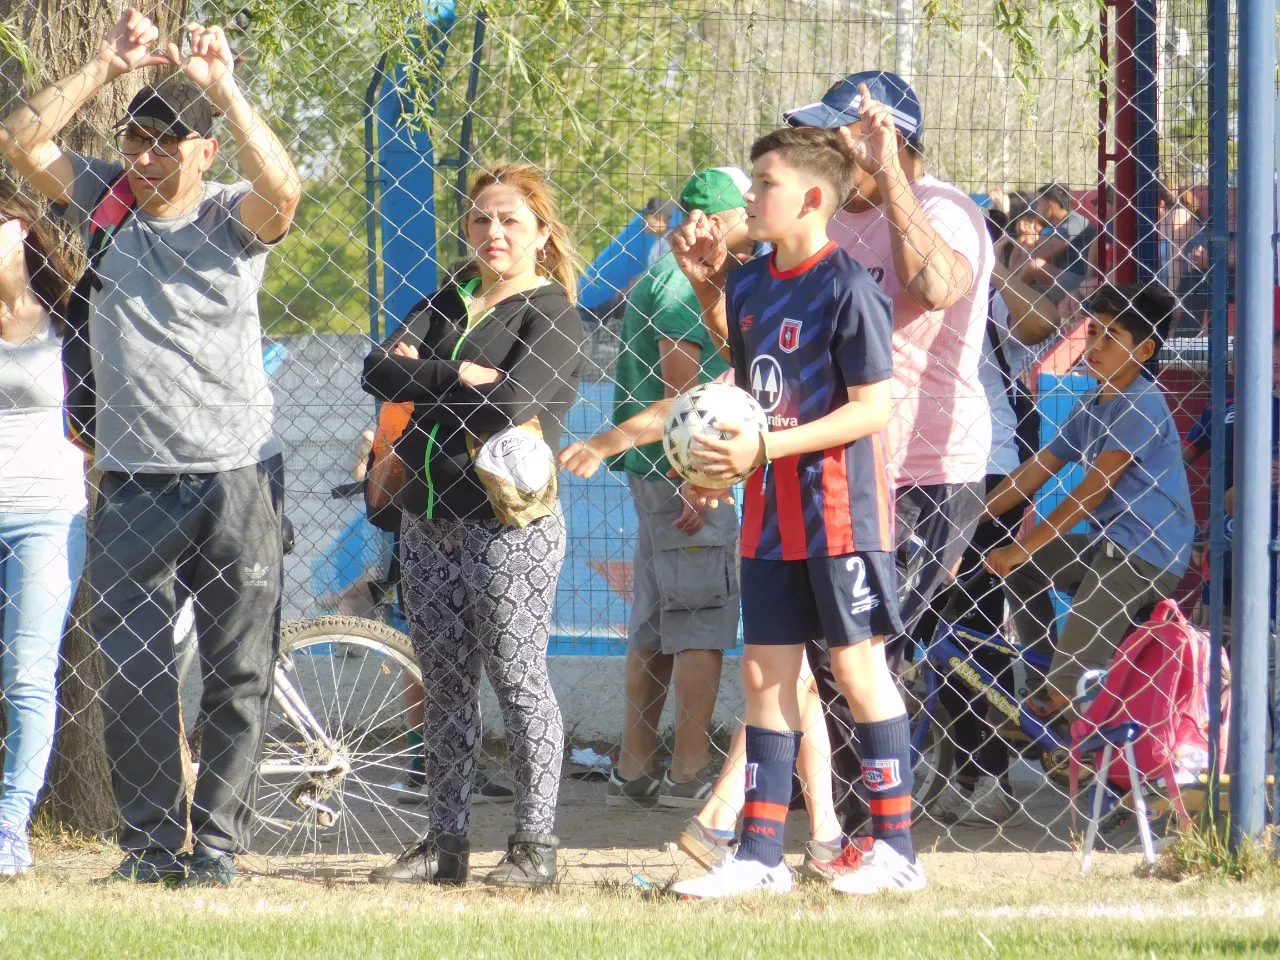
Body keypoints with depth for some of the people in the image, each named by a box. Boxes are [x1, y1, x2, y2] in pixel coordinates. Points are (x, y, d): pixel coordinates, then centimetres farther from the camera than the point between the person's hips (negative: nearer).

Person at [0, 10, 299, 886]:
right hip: (134, 484, 2)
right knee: (131, 673, -1)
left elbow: (283, 189, -22)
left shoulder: (230, 218, 0)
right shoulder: (104, 203, 6)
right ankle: (151, 843, 6)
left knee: (238, 678, 1)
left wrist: (223, 88, -23)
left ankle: (218, 842, 8)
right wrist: (106, 67, -11)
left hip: (238, 480, -2)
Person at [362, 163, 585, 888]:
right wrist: (458, 376, -12)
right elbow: (379, 371, 2)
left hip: (508, 524, -7)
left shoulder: (552, 316, -3)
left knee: (518, 680, -4)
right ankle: (447, 843, 13)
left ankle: (536, 843, 0)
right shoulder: (447, 305, 16)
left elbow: (510, 406, -18)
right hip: (430, 522, 7)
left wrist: (421, 383, -5)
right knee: (446, 688, 9)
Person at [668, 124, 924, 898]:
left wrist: (766, 447, -20)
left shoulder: (847, 288, -14)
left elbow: (873, 405, -17)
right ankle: (762, 854, 10)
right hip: (770, 511, 8)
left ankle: (898, 847, 6)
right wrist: (718, 464, 7)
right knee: (765, 672, 6)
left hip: (842, 507, -8)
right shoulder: (748, 284, 10)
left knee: (858, 665, -2)